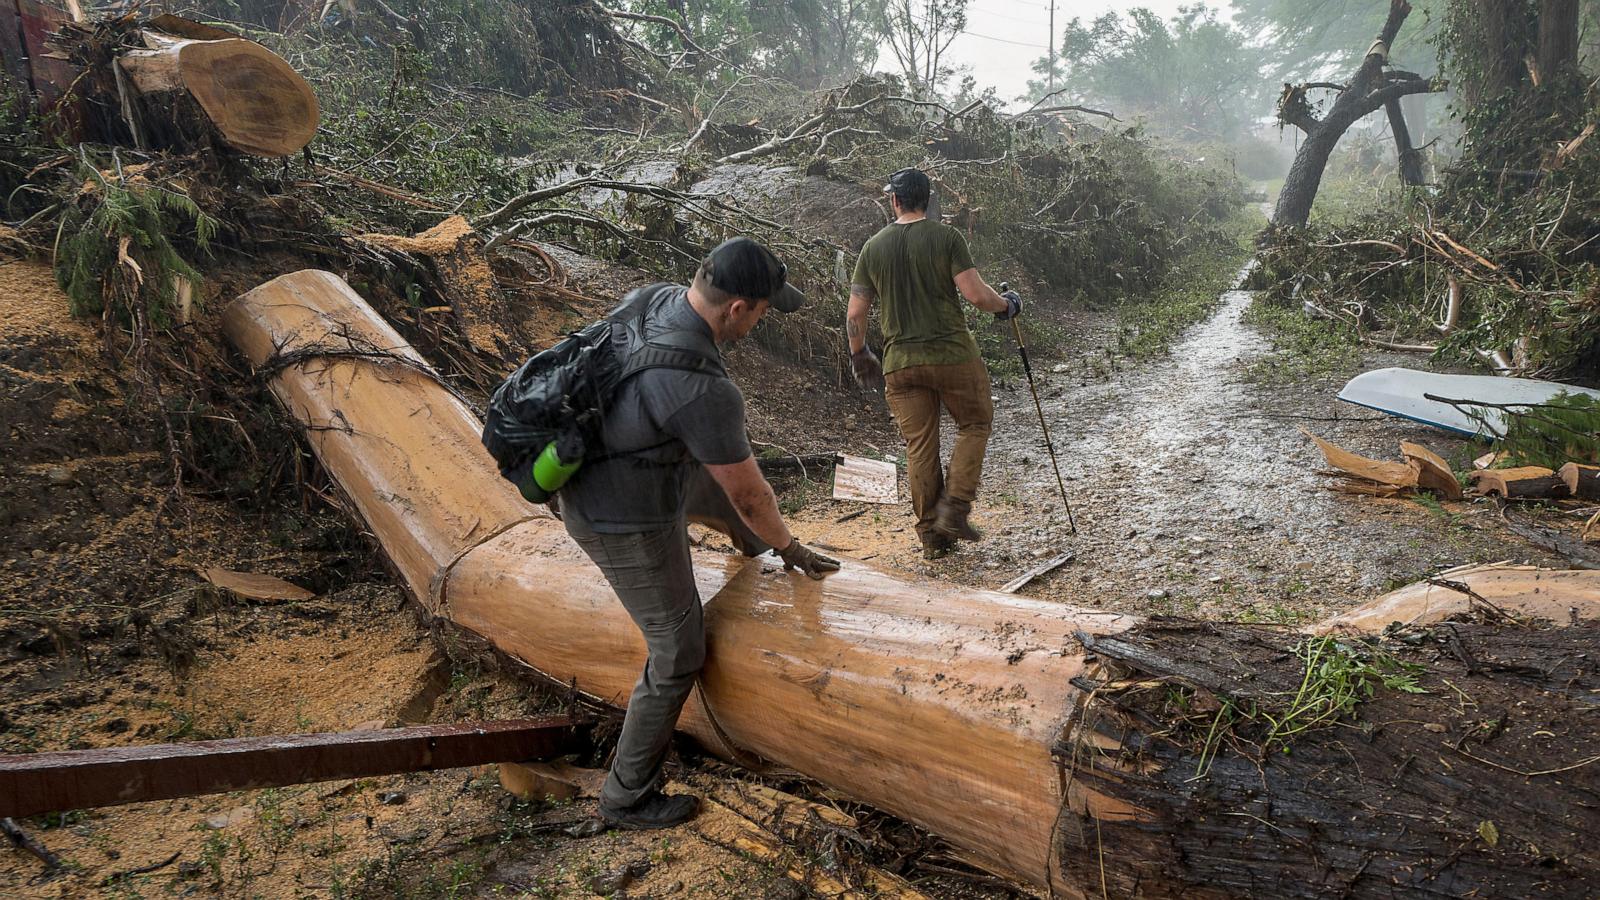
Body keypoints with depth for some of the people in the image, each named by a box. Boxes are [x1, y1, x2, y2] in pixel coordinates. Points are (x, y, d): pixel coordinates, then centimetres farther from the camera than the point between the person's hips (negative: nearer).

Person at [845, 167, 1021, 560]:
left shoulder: (873, 248, 5)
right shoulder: (946, 237, -5)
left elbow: (854, 315, 5)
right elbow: (975, 294, -12)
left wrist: (859, 355, 21)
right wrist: (1006, 305, 9)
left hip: (900, 363, 3)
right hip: (952, 354, -3)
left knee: (919, 446, 9)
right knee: (975, 424, 16)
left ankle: (931, 536, 15)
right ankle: (954, 510, 4)